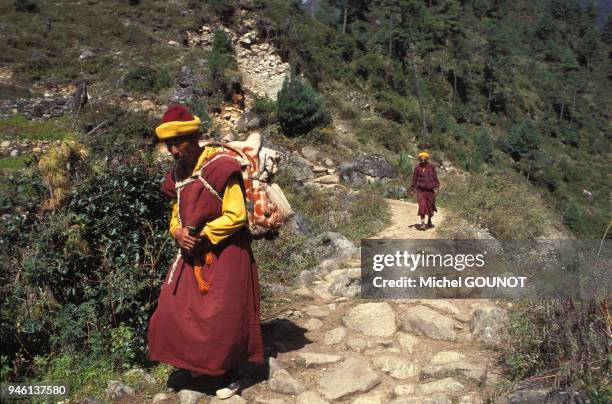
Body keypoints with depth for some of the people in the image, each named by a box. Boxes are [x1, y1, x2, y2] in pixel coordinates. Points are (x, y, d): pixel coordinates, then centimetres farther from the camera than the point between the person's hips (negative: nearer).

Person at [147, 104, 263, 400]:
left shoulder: (221, 168, -19)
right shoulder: (177, 174, 7)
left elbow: (236, 216, -19)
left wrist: (202, 235, -18)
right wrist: (178, 233, -7)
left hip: (225, 254, -7)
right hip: (192, 254, 8)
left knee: (223, 317, 1)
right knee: (176, 311, 12)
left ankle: (229, 374, 23)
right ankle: (200, 361, 36)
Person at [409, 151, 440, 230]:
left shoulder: (431, 167, -1)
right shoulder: (417, 167, -1)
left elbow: (435, 178, 2)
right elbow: (414, 179, 6)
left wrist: (436, 188, -5)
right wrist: (412, 189, 5)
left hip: (430, 190, 1)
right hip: (420, 190, -1)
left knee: (430, 206, 11)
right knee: (422, 206, -14)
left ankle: (429, 222, 32)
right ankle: (422, 223, -12)